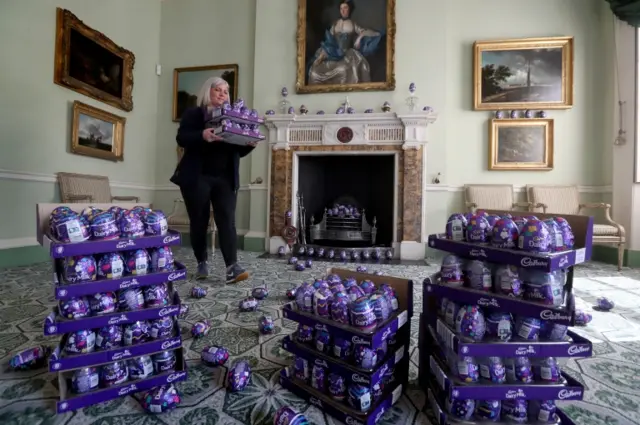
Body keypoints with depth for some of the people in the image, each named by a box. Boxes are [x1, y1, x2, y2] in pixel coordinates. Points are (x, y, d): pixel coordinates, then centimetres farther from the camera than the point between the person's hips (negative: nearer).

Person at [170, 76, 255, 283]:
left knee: (227, 221, -8)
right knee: (199, 221, 4)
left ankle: (232, 268, -13)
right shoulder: (193, 113, 6)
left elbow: (238, 151, 15)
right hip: (197, 177, -2)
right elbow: (181, 138, -8)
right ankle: (202, 263, 19)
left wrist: (250, 144, -7)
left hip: (225, 179, 3)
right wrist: (202, 135, -27)